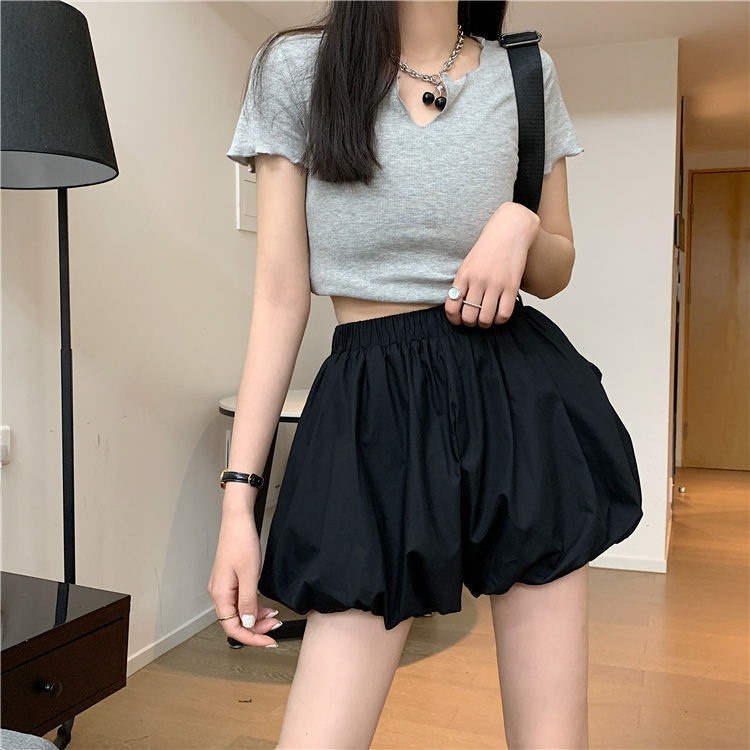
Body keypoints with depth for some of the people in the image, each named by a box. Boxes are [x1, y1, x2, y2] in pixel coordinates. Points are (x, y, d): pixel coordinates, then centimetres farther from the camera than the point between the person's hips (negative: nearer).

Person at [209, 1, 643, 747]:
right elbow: (280, 297, -1)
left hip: (522, 396, 3)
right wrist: (239, 495, -5)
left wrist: (522, 224, -9)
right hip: (375, 411, -1)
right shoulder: (297, 68, 3)